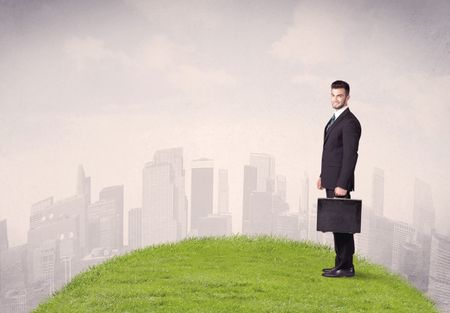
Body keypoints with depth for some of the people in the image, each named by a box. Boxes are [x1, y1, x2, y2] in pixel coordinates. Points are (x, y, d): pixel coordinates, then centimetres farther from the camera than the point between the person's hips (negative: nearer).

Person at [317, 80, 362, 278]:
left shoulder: (350, 122, -14)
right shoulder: (335, 119, 16)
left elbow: (350, 155, -19)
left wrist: (342, 185, -22)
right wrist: (323, 176, 20)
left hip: (339, 183, -10)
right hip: (331, 181, 10)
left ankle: (346, 267, 0)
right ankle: (341, 264, 21)